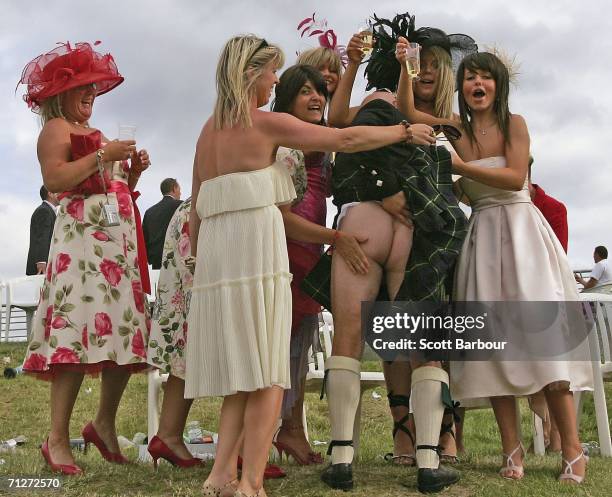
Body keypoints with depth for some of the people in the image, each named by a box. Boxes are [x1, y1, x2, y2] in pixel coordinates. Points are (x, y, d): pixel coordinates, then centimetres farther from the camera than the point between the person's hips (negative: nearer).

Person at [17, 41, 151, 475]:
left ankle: (105, 424, 13)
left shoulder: (98, 135, 28)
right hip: (82, 236, -8)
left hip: (120, 239, 9)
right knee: (78, 328, -17)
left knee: (127, 332, 2)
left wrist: (133, 170, 12)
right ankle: (58, 439, -16)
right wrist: (104, 155, -15)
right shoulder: (56, 128, 4)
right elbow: (55, 179, -14)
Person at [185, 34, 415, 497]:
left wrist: (199, 256, 26)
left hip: (214, 255, 7)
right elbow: (346, 139, -2)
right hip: (256, 247, -7)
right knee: (266, 375, -3)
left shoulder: (208, 131, 18)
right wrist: (404, 130, 10)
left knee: (241, 376, 10)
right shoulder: (266, 123, -2)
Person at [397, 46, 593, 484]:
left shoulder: (514, 124, 1)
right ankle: (512, 449, 2)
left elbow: (516, 178, -11)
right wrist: (404, 65, -3)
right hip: (482, 237, 3)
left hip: (521, 229, -3)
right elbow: (407, 111, 5)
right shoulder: (457, 130, 10)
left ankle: (572, 449, -6)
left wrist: (462, 167, -12)